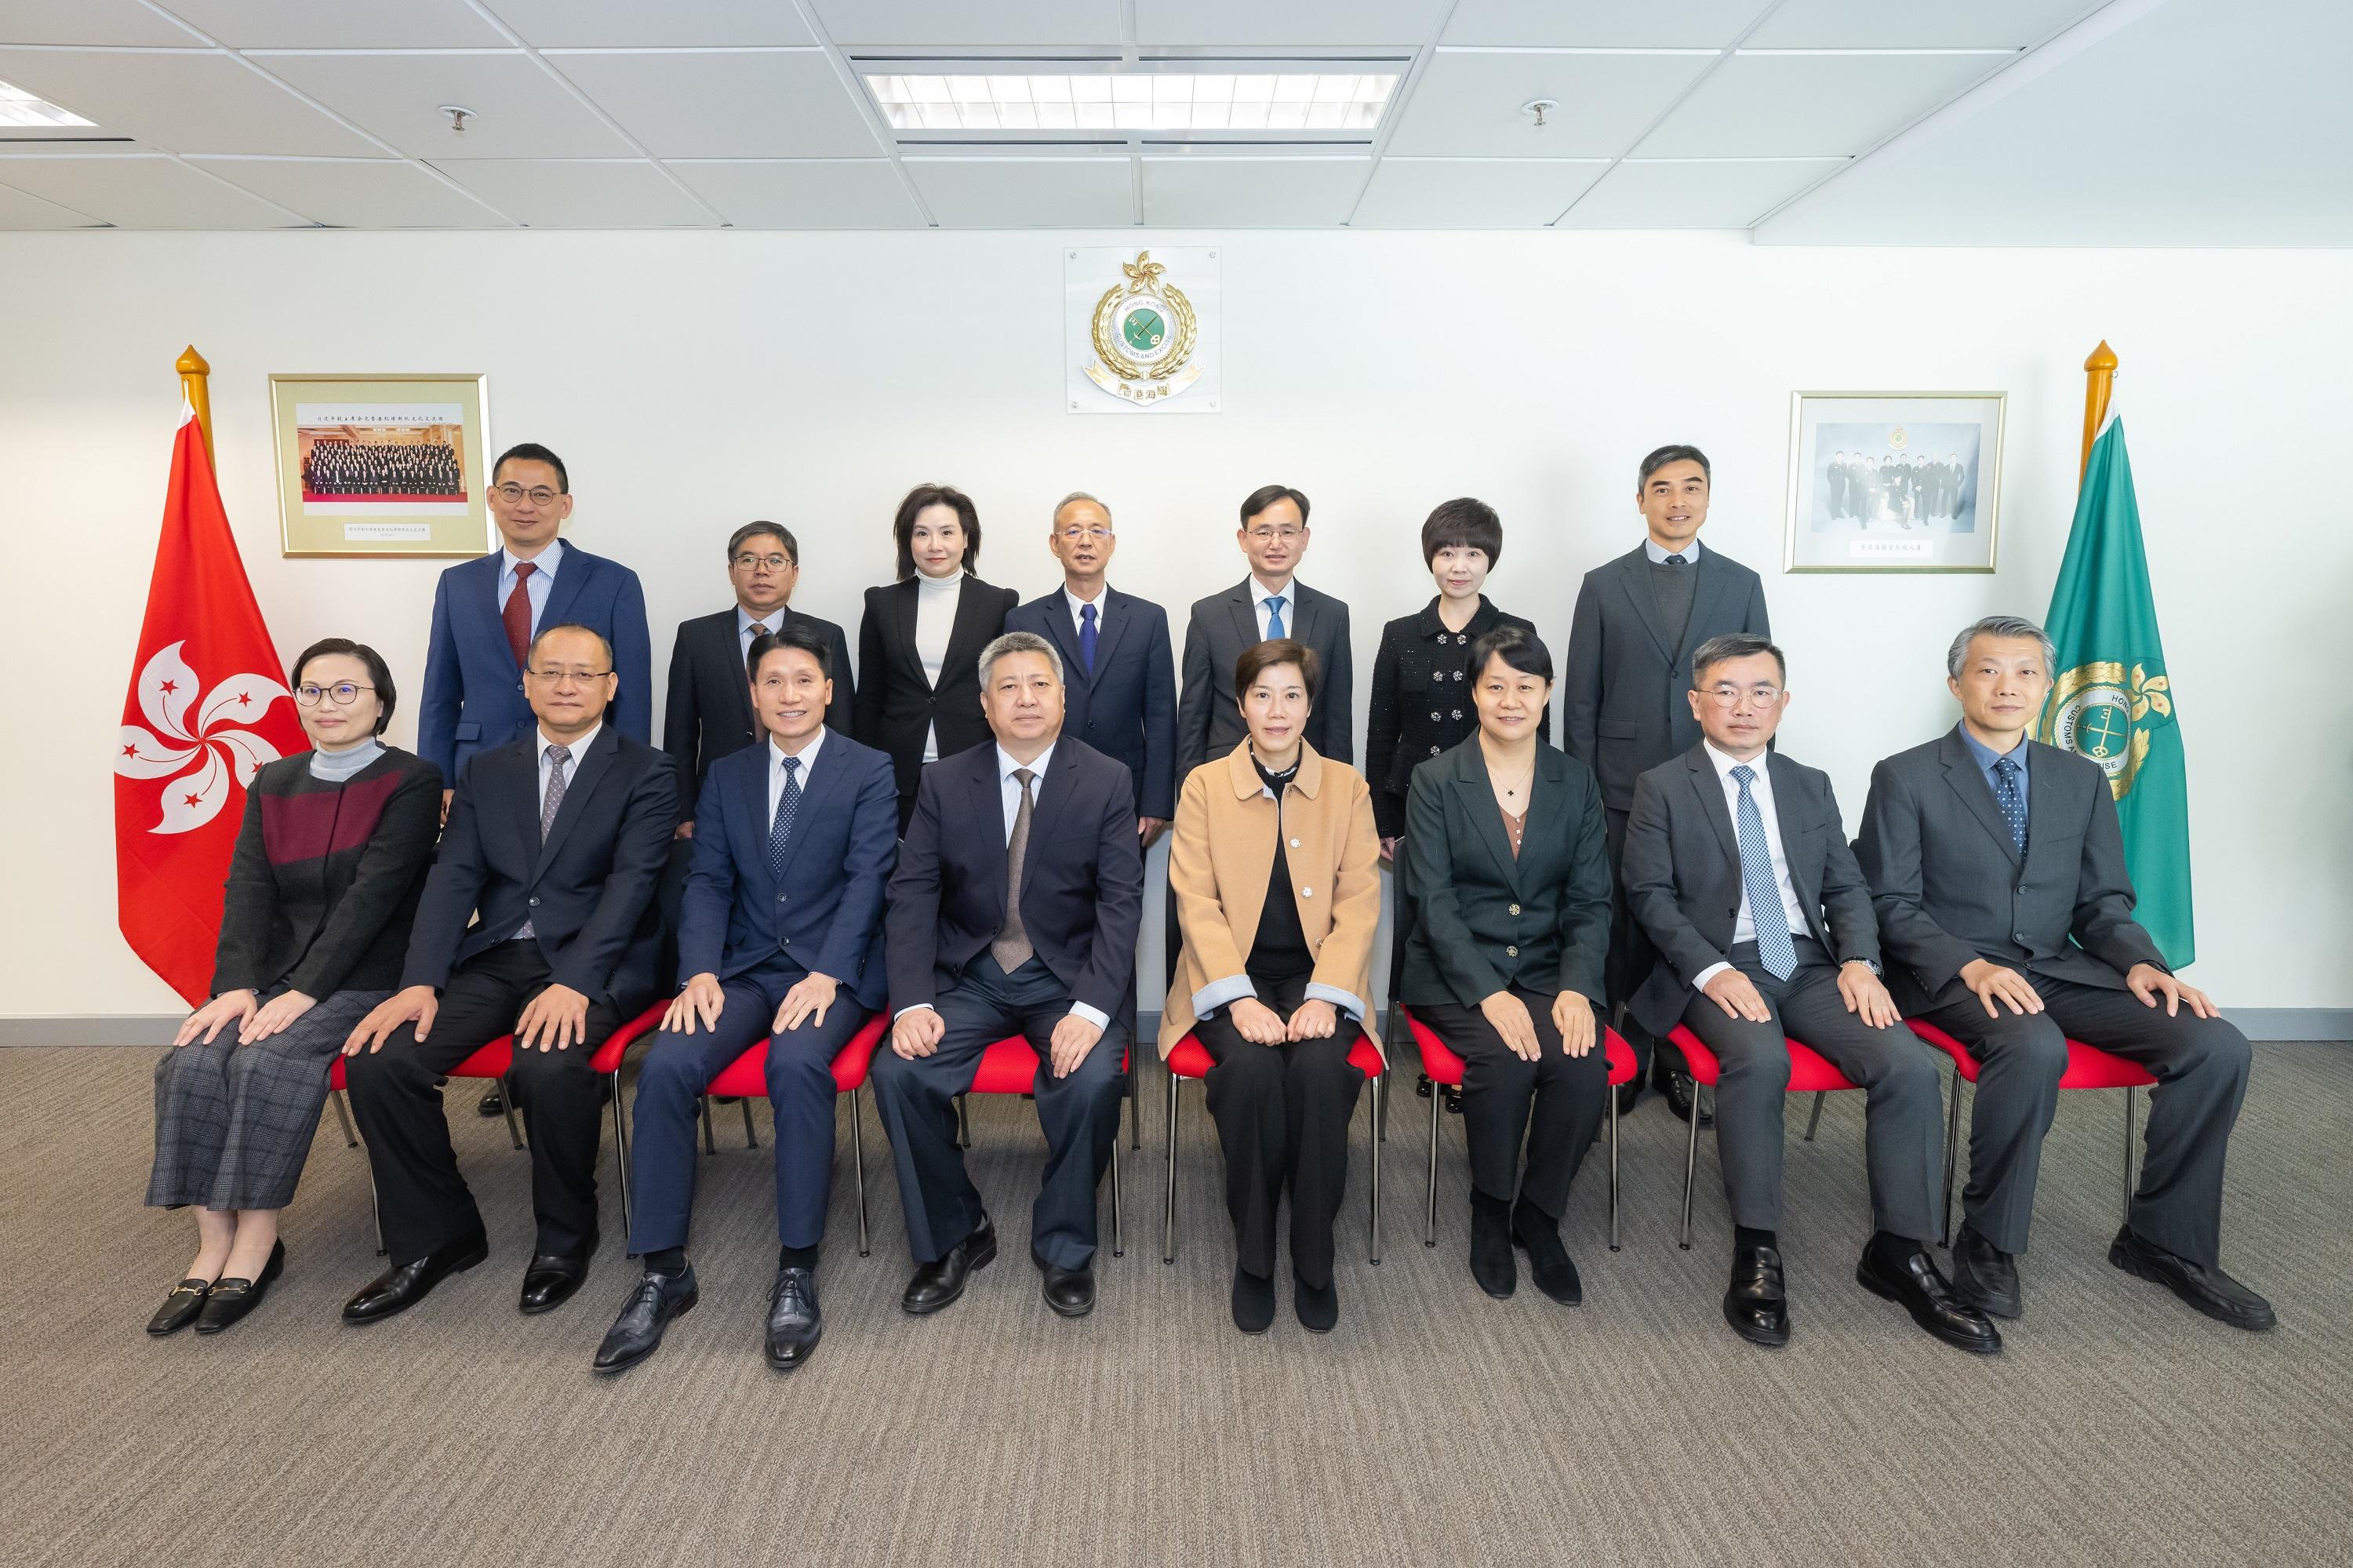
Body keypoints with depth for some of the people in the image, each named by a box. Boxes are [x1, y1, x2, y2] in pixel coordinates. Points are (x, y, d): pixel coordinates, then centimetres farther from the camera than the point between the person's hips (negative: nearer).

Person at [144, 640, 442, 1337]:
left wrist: (303, 993, -21)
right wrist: (237, 985, -11)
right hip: (277, 971, 5)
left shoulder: (412, 782, -4)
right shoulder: (273, 784, 15)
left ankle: (256, 1244, -14)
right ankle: (213, 1245, -10)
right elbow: (247, 890, 4)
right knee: (192, 1061, -19)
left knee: (271, 1060, -27)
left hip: (367, 974, -5)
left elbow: (374, 894, -14)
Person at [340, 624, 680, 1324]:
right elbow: (453, 878, 5)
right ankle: (435, 1237, 5)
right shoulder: (486, 772, 15)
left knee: (548, 1064, -33)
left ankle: (565, 1237, -4)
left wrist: (574, 983, -24)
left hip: (592, 963, -4)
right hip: (492, 958, 5)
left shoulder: (646, 772, 1)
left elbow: (630, 883, -11)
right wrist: (421, 982, -11)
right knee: (376, 1058, -17)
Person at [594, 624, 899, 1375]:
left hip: (831, 972, -4)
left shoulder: (869, 772, 2)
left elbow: (867, 879, -8)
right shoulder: (726, 777, 15)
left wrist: (826, 976, -21)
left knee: (796, 1062, -33)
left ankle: (797, 1271, -20)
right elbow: (708, 882, 7)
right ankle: (663, 1271, -9)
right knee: (665, 1066, -23)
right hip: (743, 969, 4)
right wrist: (701, 972, -10)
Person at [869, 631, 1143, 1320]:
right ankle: (953, 1237, 4)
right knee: (898, 1072, -22)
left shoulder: (1107, 782, -3)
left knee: (1092, 1079, -29)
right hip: (970, 974, 2)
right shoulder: (944, 782, 2)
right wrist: (913, 1002, -16)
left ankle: (1065, 1246, 0)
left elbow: (1121, 902, -9)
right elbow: (913, 894, -2)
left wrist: (1091, 1008, -23)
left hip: (1067, 977, -2)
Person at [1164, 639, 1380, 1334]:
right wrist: (1242, 999, -17)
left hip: (1317, 974, 1)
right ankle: (1252, 1256, -9)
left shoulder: (1347, 786, 8)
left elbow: (1360, 901, 1)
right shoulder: (1205, 784, 5)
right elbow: (1196, 902, -3)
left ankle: (1314, 1260, -9)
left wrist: (1325, 996, -14)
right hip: (1233, 977, 0)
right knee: (1251, 1070, -30)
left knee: (1320, 1070, -30)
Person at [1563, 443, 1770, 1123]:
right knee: (1623, 929, 4)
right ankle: (1624, 1058, 18)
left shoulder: (1741, 585, 7)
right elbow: (1580, 699, 3)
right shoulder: (1604, 585, 3)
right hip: (1624, 789, -1)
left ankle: (1680, 1059, 20)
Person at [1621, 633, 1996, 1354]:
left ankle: (1899, 1251, -5)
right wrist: (1711, 970, -18)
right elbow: (1650, 894, -5)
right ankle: (1756, 1251, -20)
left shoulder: (1811, 787, 17)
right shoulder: (1662, 788, 3)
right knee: (1760, 1059, -34)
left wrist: (1859, 960, -6)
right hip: (1720, 968, -4)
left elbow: (1846, 888, 14)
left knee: (1909, 1064, -20)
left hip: (1811, 965, 4)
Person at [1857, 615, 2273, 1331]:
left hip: (2062, 969, 5)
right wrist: (1971, 966, -22)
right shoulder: (1906, 778, -1)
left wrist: (2140, 962, -7)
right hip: (1954, 975, -5)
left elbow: (2103, 901, 14)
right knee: (2034, 1047, -36)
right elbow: (1891, 904, -6)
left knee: (2217, 1046, -16)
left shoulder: (2081, 780, 14)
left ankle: (2164, 1239, 2)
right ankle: (1987, 1240, -15)